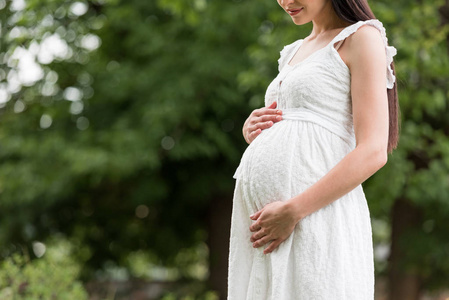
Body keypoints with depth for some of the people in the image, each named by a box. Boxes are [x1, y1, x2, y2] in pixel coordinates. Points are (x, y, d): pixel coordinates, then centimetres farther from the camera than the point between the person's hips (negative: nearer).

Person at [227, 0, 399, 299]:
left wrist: (292, 211, -17)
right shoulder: (293, 52, 23)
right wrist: (251, 131, 6)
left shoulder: (363, 37, -1)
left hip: (316, 217, -7)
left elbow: (373, 152, -12)